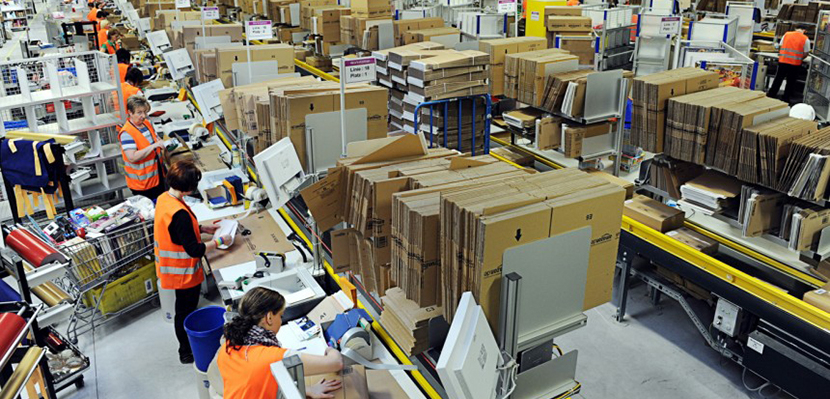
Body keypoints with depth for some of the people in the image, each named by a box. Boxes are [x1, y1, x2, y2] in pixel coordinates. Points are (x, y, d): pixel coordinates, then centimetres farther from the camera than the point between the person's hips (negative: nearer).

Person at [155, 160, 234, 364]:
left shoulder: (164, 199, -4)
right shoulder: (179, 213, -33)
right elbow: (195, 250, -28)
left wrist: (203, 228, 8)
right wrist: (219, 241, -16)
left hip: (171, 267, 9)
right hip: (184, 272, -9)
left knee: (184, 309, 25)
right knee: (186, 311, 10)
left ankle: (187, 346, 44)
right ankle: (187, 352, 29)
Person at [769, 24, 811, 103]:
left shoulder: (786, 34, 6)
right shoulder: (805, 39, 0)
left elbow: (780, 47, 8)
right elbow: (806, 53, 0)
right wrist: (800, 59, 18)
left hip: (783, 61, 2)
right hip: (795, 64, -2)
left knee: (778, 79, 12)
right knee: (790, 82, 9)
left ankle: (771, 94, 16)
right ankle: (785, 98, 13)